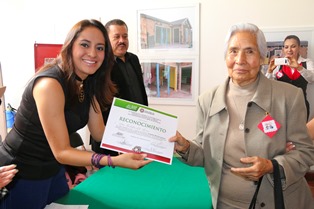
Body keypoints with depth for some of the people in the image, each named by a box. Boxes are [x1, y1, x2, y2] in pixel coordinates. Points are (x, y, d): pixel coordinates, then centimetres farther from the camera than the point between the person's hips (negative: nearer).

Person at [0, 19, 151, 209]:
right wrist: (115, 161, -37)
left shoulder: (89, 84, -3)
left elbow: (100, 133, -4)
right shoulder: (49, 84, -28)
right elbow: (62, 152, -27)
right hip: (21, 174, -7)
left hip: (52, 169, 8)